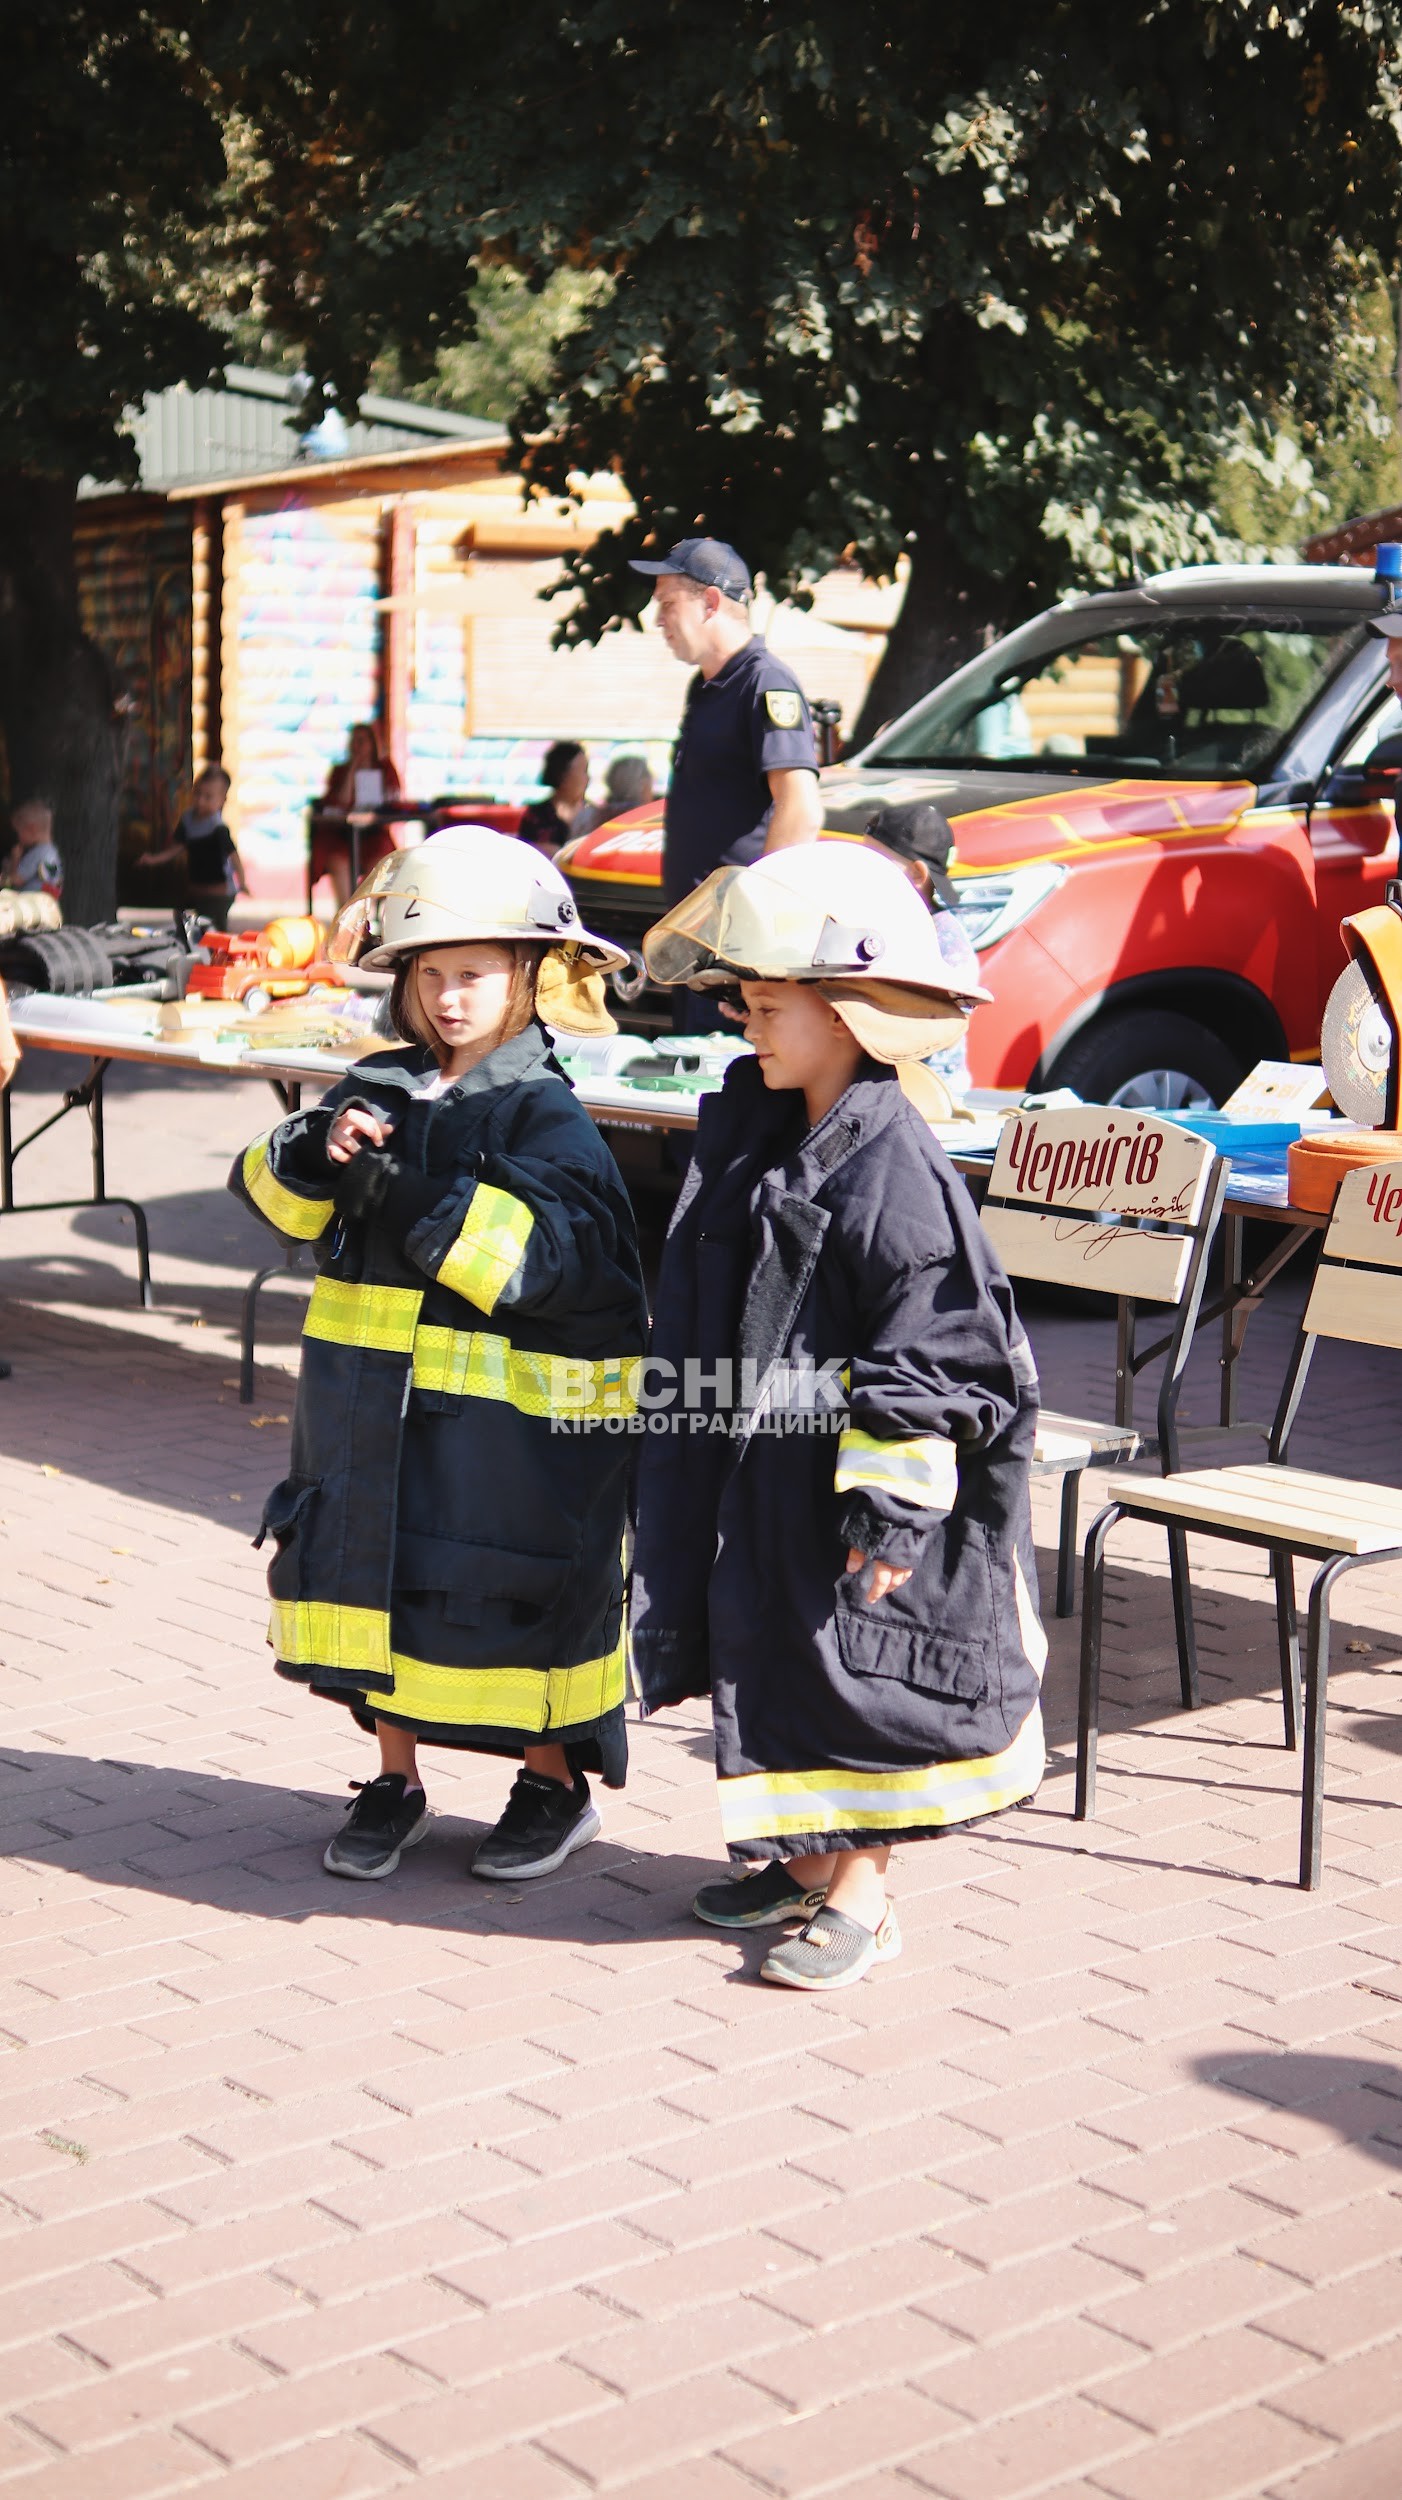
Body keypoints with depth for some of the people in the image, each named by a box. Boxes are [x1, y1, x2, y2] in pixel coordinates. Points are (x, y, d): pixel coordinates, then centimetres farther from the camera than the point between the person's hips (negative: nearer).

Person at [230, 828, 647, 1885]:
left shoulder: (545, 1116, -10)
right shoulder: (382, 1091, 8)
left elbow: (538, 1250, -24)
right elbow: (270, 1189, 4)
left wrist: (406, 1196, -30)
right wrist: (320, 1149, -18)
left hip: (510, 1416, -6)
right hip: (375, 1402, 6)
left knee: (516, 1591, 4)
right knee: (375, 1573, 12)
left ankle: (555, 1782, 25)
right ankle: (395, 1781, 28)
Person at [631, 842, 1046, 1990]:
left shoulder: (895, 1171, -20)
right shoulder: (753, 1139, 6)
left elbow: (932, 1354, -21)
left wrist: (892, 1506, -20)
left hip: (846, 1485, -9)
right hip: (762, 1475, 9)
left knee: (860, 1678, 2)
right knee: (774, 1654, 16)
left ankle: (859, 1895, 14)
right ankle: (803, 1861, 31)